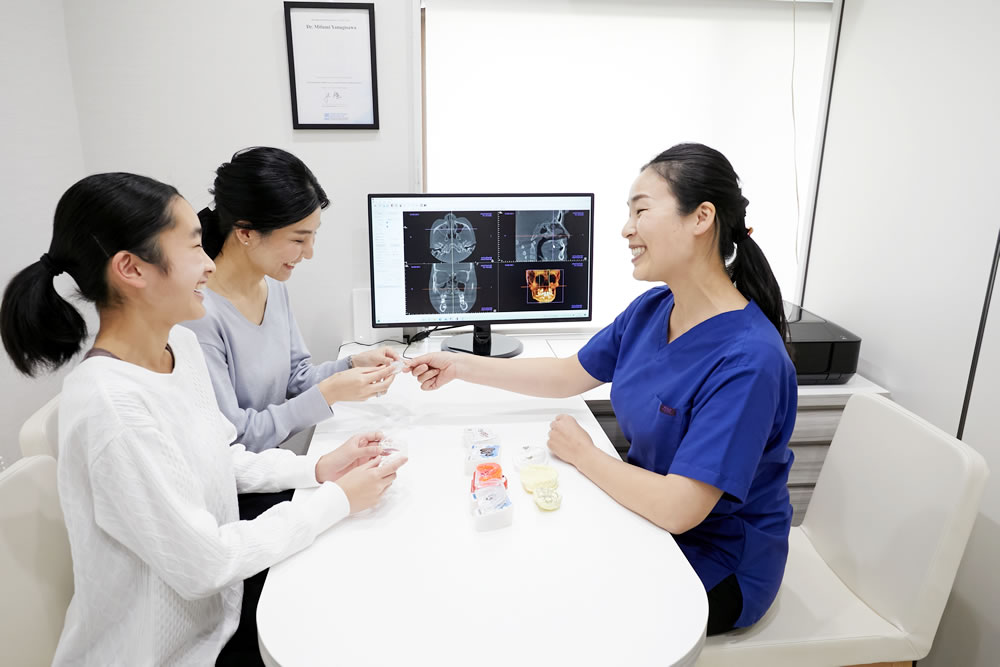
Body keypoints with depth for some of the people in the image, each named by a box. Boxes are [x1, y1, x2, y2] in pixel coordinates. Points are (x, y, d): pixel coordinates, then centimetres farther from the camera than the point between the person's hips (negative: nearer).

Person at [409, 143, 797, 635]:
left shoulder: (748, 359, -32)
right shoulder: (651, 309, -5)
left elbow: (677, 509, -32)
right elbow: (568, 376, 7)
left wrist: (581, 454, -17)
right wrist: (460, 366, 5)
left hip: (717, 567, -6)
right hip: (645, 516, 7)